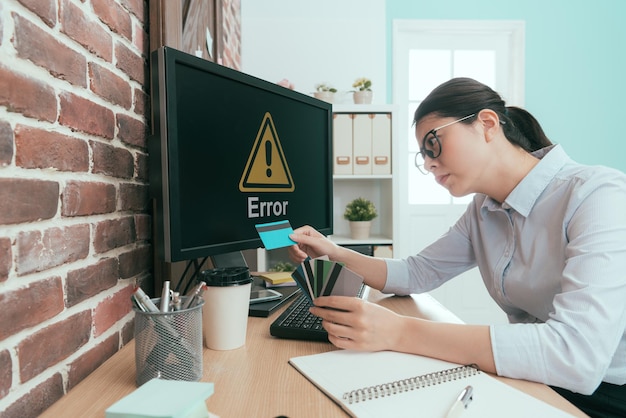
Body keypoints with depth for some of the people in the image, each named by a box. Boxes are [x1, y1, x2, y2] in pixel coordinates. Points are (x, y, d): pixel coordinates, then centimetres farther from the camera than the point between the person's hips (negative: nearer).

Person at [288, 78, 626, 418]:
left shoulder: (598, 197, -20)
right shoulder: (483, 210, 3)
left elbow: (578, 354, -31)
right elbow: (416, 274, 10)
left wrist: (399, 332, -33)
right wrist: (336, 255, -4)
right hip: (529, 383, 6)